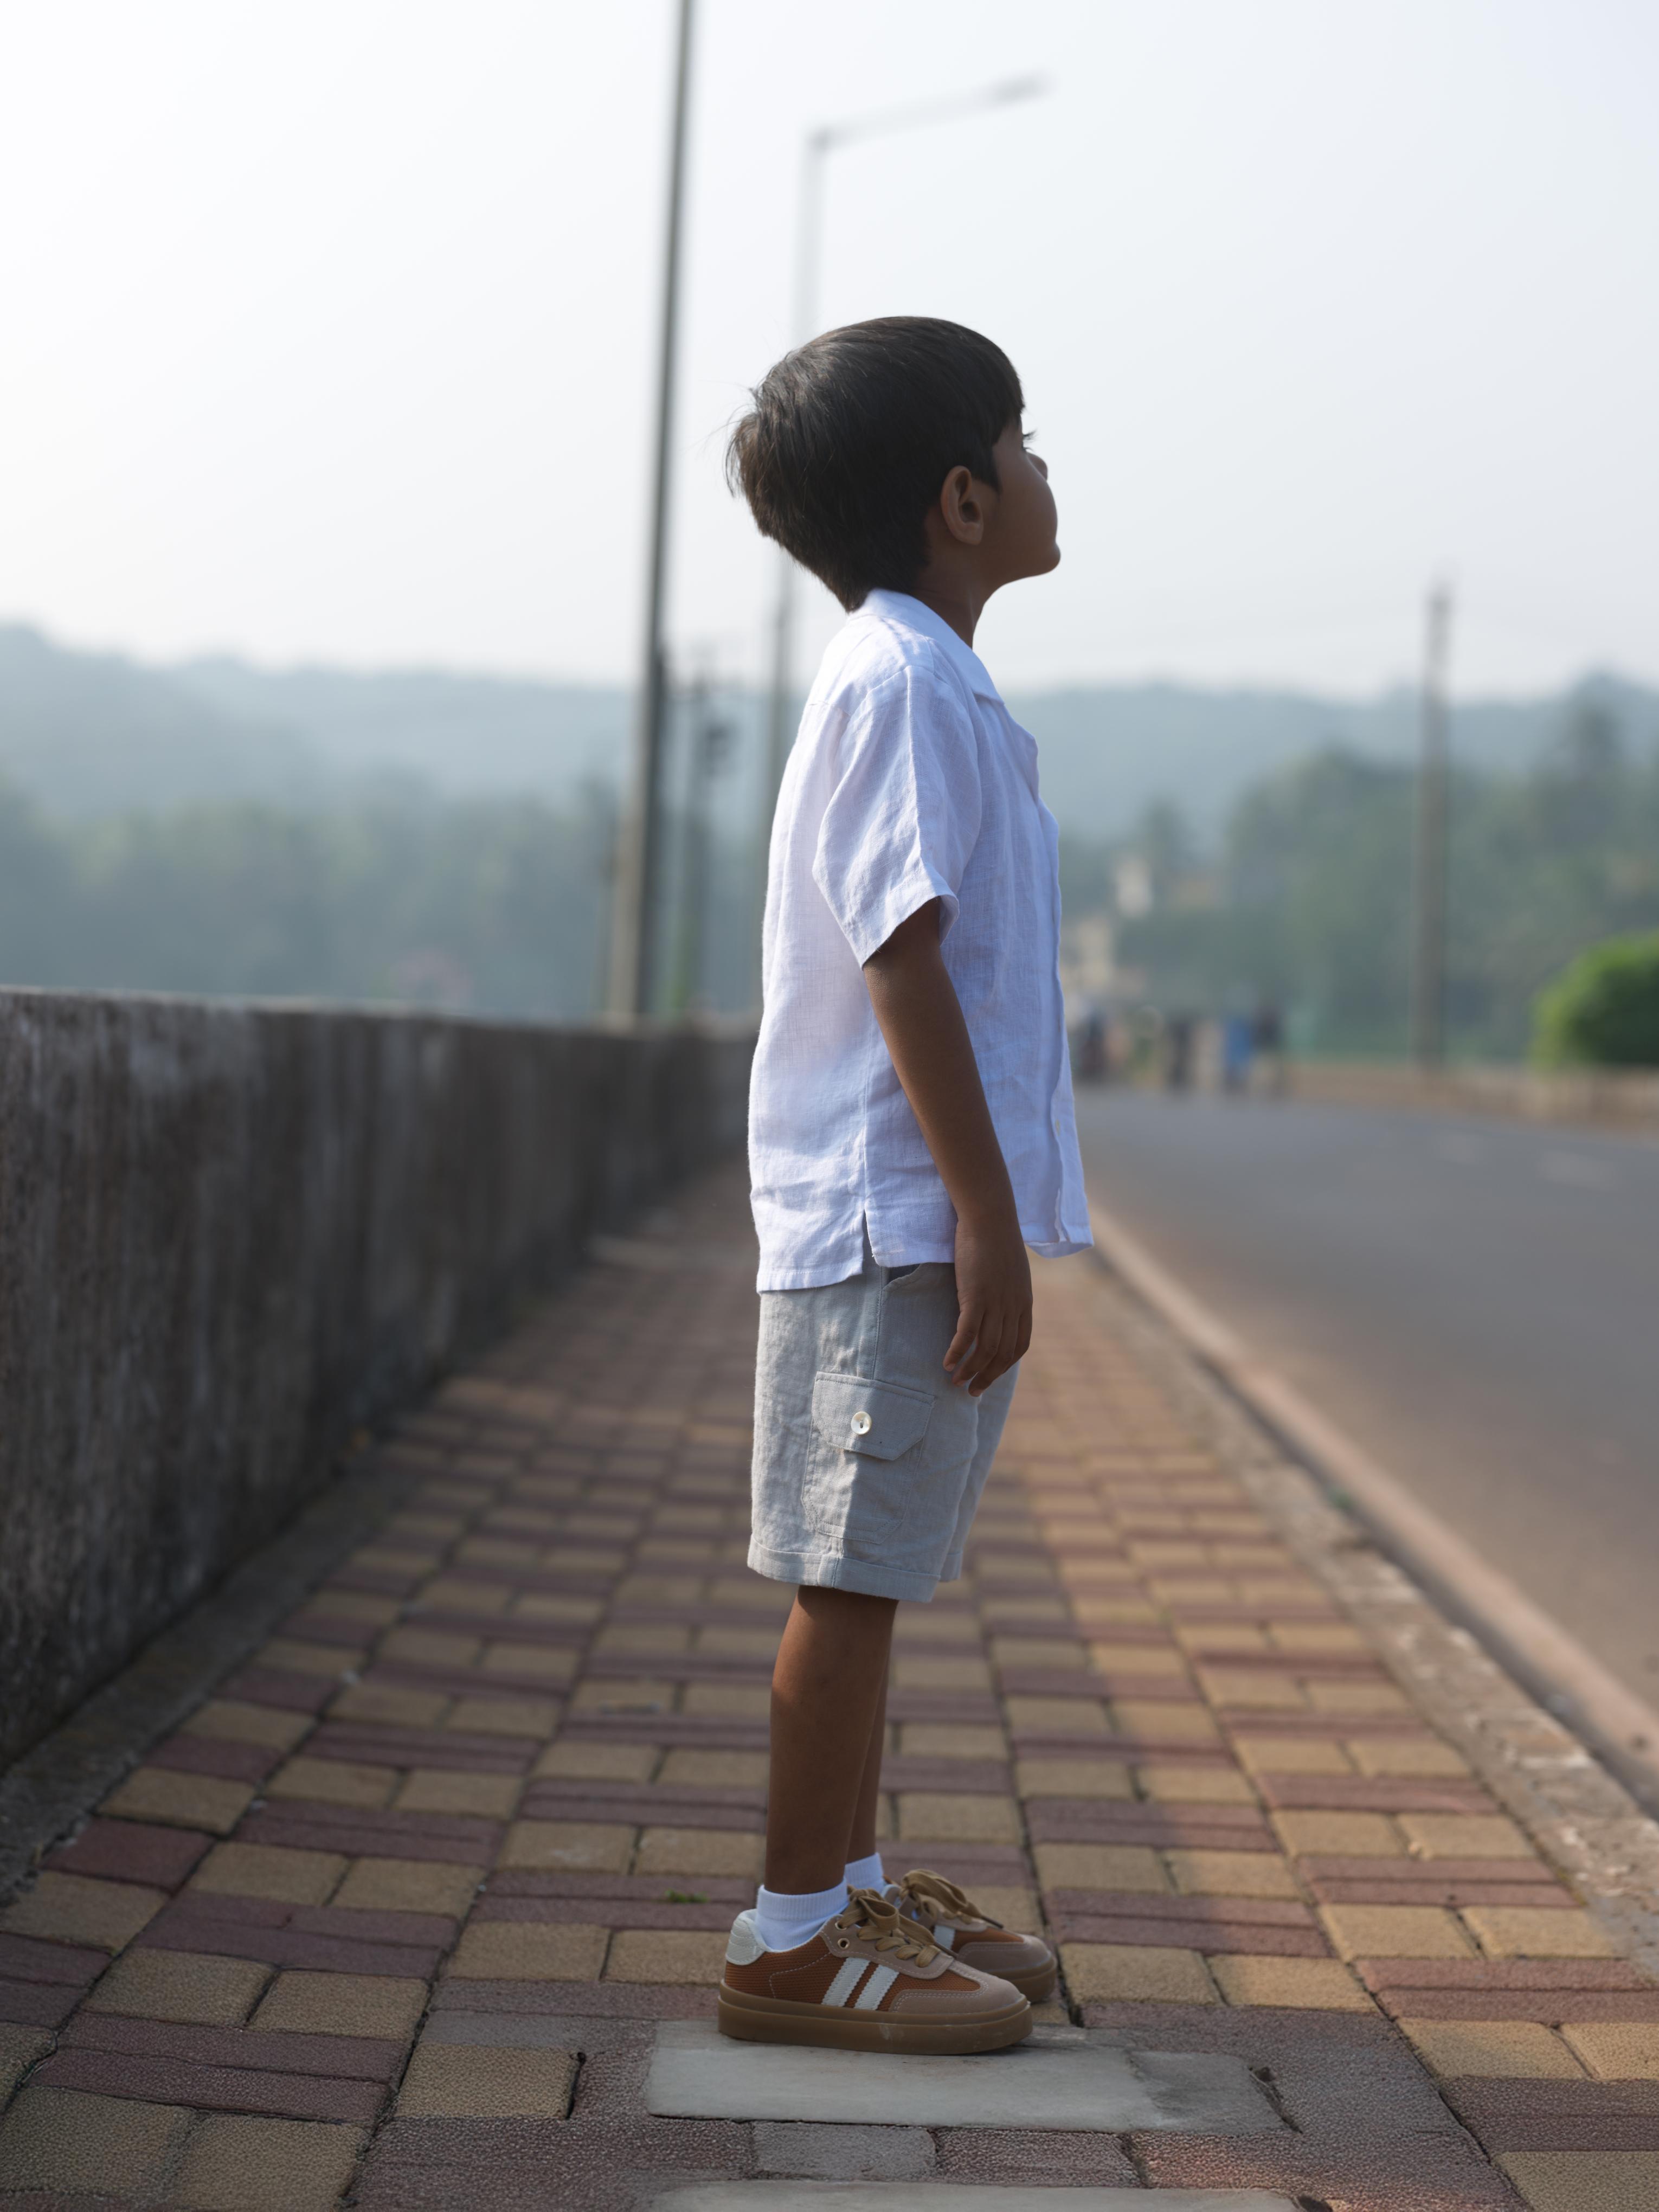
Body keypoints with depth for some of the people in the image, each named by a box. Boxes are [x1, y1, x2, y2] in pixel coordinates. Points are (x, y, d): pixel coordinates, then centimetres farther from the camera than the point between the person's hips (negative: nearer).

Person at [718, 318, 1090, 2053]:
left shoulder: (922, 684, 18)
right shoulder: (905, 687, -14)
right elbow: (905, 956, -20)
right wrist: (985, 1215, -22)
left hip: (915, 1212, 10)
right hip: (896, 1211, -10)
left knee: (874, 1569, 15)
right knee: (852, 1571, -4)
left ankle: (852, 1891, 25)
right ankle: (796, 1941, 3)